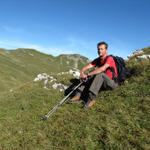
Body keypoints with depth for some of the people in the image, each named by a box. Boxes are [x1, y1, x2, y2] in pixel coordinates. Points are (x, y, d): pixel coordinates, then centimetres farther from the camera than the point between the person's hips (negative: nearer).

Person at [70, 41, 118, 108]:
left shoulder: (109, 58, -18)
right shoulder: (97, 60, 2)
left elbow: (102, 69, -36)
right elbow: (86, 67, -6)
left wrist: (88, 74, -37)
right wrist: (82, 73, -28)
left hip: (112, 83, -7)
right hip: (103, 84, 7)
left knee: (100, 74, -34)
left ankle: (92, 98, -35)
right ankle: (78, 95, -14)